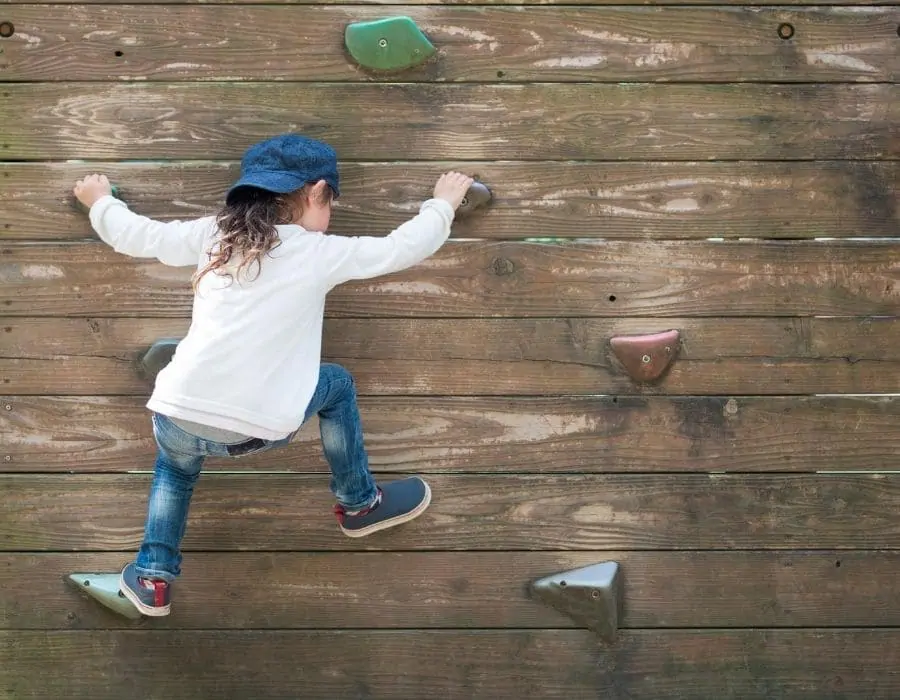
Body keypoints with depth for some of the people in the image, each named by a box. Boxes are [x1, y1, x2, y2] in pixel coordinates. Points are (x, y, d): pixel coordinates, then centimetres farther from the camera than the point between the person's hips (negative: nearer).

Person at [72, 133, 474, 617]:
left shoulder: (214, 235, 14)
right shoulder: (321, 253, 5)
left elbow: (135, 235, 23)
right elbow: (407, 247, 14)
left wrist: (100, 202, 43)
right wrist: (443, 202, 33)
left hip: (179, 417, 3)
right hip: (259, 425, -3)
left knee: (175, 462, 38)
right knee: (337, 385, 26)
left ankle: (153, 576, 27)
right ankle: (359, 504, 37)